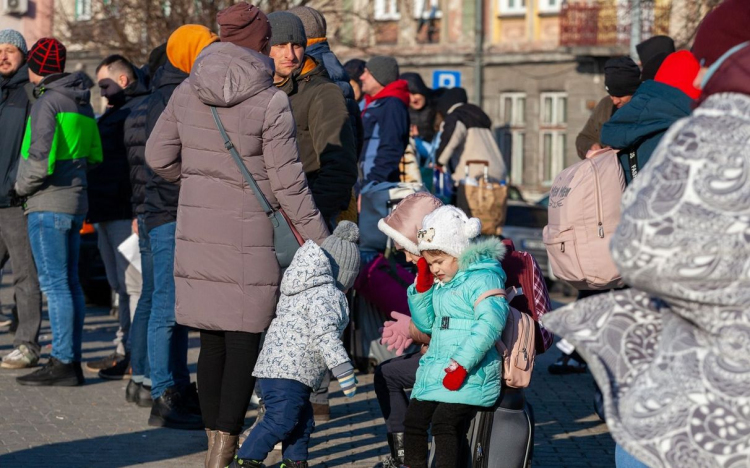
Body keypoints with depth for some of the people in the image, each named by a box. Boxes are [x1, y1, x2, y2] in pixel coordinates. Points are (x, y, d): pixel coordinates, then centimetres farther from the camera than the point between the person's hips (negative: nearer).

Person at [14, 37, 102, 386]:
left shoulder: (47, 102, -12)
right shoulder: (81, 103, 14)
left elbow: (40, 156, -19)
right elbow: (95, 155, 17)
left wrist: (22, 186, -4)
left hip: (49, 204, -9)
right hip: (76, 202, 9)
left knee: (55, 285, -7)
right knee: (70, 284, 11)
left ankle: (62, 363, -8)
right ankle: (72, 360, 14)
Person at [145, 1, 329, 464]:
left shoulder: (188, 92, 3)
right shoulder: (271, 101, -12)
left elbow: (159, 156, 8)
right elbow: (287, 182, -11)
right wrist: (320, 239, -3)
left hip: (198, 227, 5)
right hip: (250, 233, -5)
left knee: (211, 337, 13)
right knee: (245, 339, 0)